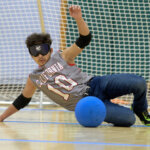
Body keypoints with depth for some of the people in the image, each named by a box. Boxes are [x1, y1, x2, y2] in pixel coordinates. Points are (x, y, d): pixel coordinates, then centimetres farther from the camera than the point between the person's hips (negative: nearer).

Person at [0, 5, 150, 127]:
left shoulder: (62, 57, 7)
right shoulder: (33, 78, 13)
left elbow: (84, 39, -5)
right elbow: (22, 100, 26)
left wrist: (78, 19, -24)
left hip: (95, 85, 1)